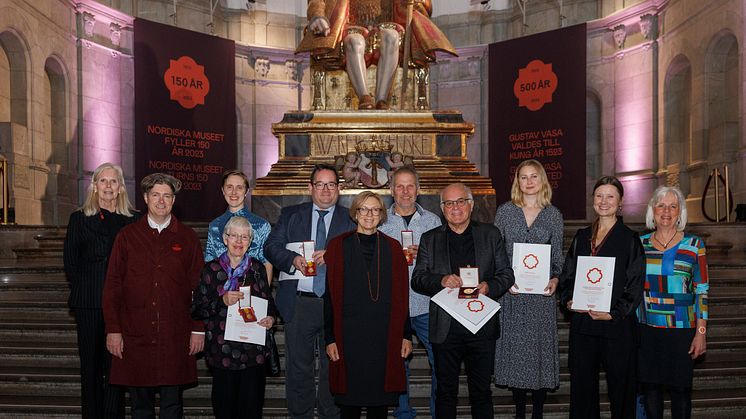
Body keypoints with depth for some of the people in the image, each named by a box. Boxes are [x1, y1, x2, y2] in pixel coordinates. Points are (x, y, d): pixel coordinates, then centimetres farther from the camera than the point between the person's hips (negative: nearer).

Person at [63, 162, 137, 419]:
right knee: (91, 364, 7)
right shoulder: (80, 218, 8)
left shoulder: (134, 220, 7)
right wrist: (83, 290, 1)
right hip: (89, 303, 0)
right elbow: (70, 262, 8)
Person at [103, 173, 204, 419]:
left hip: (175, 336, 0)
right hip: (135, 335, 1)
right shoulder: (127, 236, 6)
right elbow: (112, 285, 5)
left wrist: (199, 329, 1)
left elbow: (199, 286, 5)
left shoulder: (187, 238, 5)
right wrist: (113, 329, -1)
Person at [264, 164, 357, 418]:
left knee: (334, 366, 8)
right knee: (298, 366, 9)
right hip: (299, 303, 1)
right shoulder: (291, 215, 11)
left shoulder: (350, 219, 7)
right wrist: (293, 259, -15)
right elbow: (271, 247, 3)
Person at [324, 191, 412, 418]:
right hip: (349, 336, -1)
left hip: (385, 337, 2)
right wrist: (330, 339, -3)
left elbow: (402, 296, 8)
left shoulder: (393, 248, 7)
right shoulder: (338, 246, 2)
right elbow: (329, 296, 1)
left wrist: (406, 335, 4)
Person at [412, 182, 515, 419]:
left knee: (481, 393, 11)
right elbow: (416, 280, 2)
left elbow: (506, 274, 6)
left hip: (482, 327, 0)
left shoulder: (491, 235, 7)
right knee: (446, 393, 10)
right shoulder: (429, 240, 7)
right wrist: (441, 281, -17)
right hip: (445, 328, 0)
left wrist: (489, 286, -14)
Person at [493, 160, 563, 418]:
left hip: (542, 293, 0)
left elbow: (558, 257, 8)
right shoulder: (505, 211, 5)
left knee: (540, 347, 3)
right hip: (511, 292, 0)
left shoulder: (553, 215, 6)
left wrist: (555, 280, -10)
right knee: (514, 348, 4)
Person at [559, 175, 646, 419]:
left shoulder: (630, 239, -1)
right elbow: (567, 275, 14)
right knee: (581, 384, 7)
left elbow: (636, 285, -5)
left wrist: (614, 313, -14)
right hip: (582, 323, 4)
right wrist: (568, 300, -3)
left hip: (617, 325, -3)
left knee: (619, 386, 5)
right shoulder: (581, 237, 11)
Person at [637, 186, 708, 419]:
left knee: (680, 388, 6)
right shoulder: (640, 244, 5)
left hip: (681, 329, -2)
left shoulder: (694, 245, -1)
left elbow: (702, 290, -1)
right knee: (650, 386, 9)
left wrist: (701, 332, -6)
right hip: (646, 329, 2)